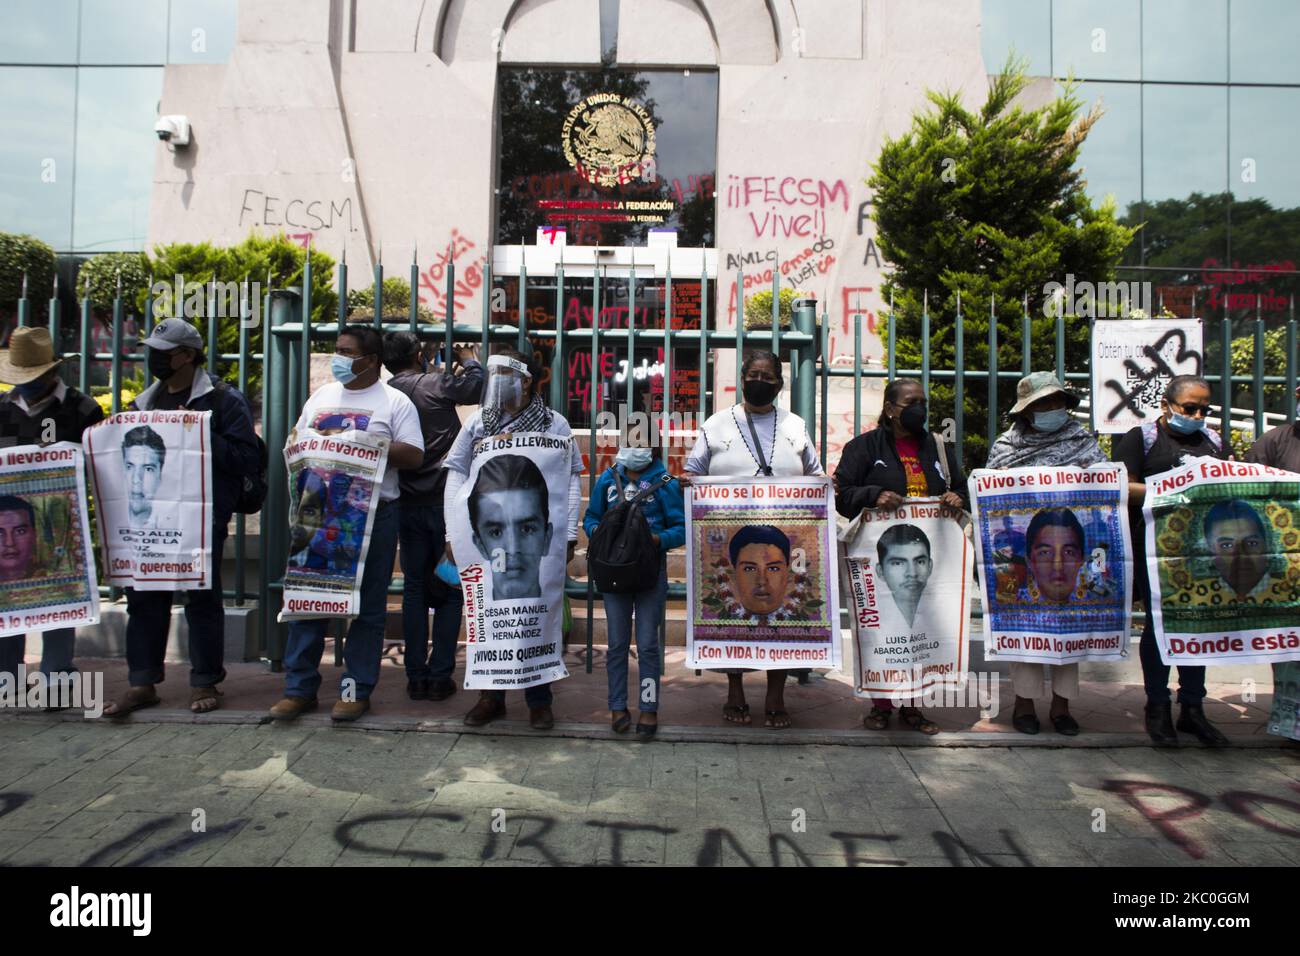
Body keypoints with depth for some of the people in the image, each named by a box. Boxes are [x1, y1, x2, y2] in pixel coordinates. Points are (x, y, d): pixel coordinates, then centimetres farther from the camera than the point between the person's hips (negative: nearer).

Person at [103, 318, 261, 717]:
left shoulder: (222, 399, -5)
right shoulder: (145, 401, 16)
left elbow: (248, 458, -12)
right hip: (152, 515, 6)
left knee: (202, 598, 3)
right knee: (144, 596, 9)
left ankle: (204, 682, 15)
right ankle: (142, 683, 20)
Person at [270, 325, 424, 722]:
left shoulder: (395, 402, 0)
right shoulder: (321, 396, 16)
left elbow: (414, 456, -9)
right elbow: (296, 438, 21)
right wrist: (299, 443, -3)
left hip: (374, 514, -4)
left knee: (368, 605, 3)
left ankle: (357, 689, 13)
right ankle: (300, 687, 16)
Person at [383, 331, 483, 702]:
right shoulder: (436, 384, -8)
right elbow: (480, 387, -8)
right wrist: (469, 359, 12)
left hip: (407, 504, 4)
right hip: (446, 501, -4)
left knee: (414, 590, 10)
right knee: (449, 591, 5)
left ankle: (416, 677, 13)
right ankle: (439, 676, 6)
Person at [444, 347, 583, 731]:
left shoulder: (554, 423, 2)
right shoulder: (478, 421, 8)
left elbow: (572, 479, 1)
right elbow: (457, 472, 8)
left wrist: (568, 534, -5)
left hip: (538, 538, -2)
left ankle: (539, 700, 16)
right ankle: (491, 696, 21)